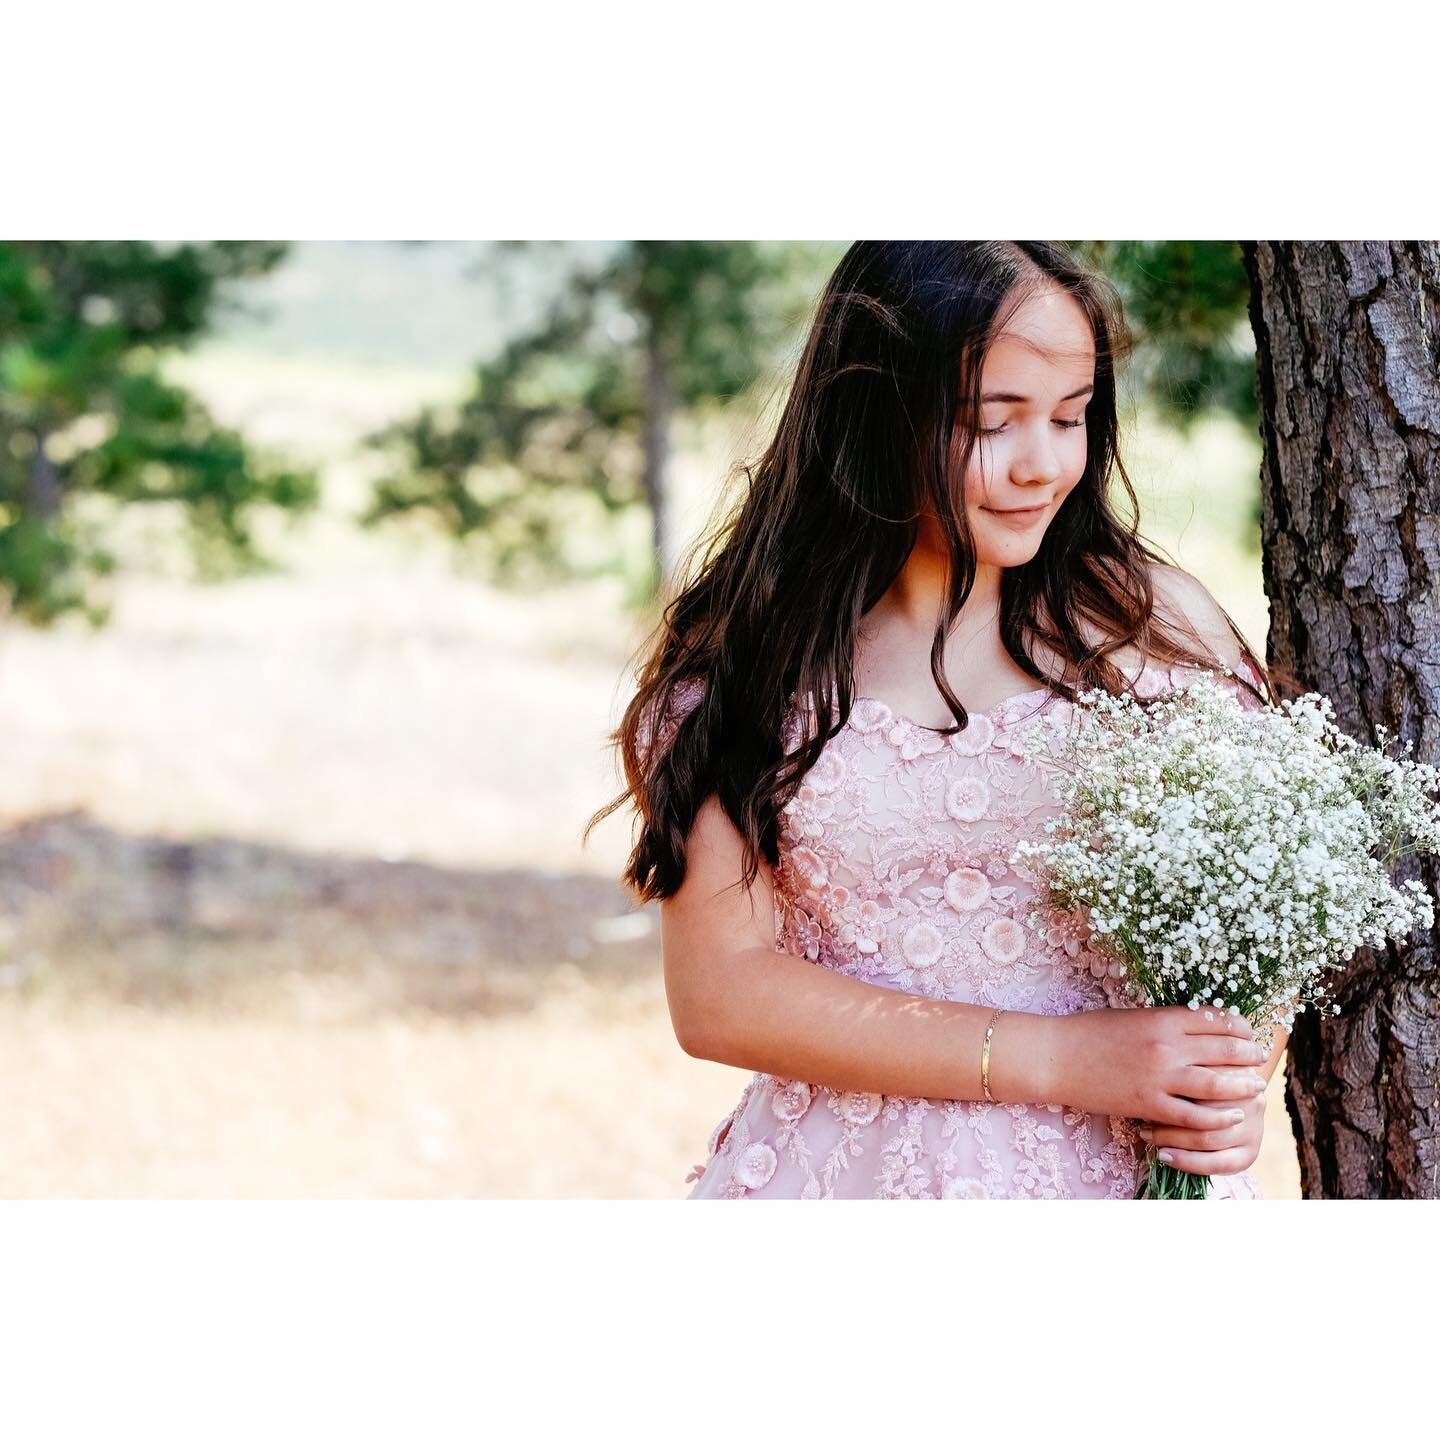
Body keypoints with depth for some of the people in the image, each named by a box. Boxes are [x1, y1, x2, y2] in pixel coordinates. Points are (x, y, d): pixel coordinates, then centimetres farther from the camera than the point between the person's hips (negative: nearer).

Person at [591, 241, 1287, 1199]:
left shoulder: (1152, 620, -1)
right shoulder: (747, 650, -4)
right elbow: (718, 991, -10)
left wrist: (1238, 1091, -18)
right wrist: (1057, 1061, -18)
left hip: (1127, 1177, 1)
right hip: (845, 1173, -1)